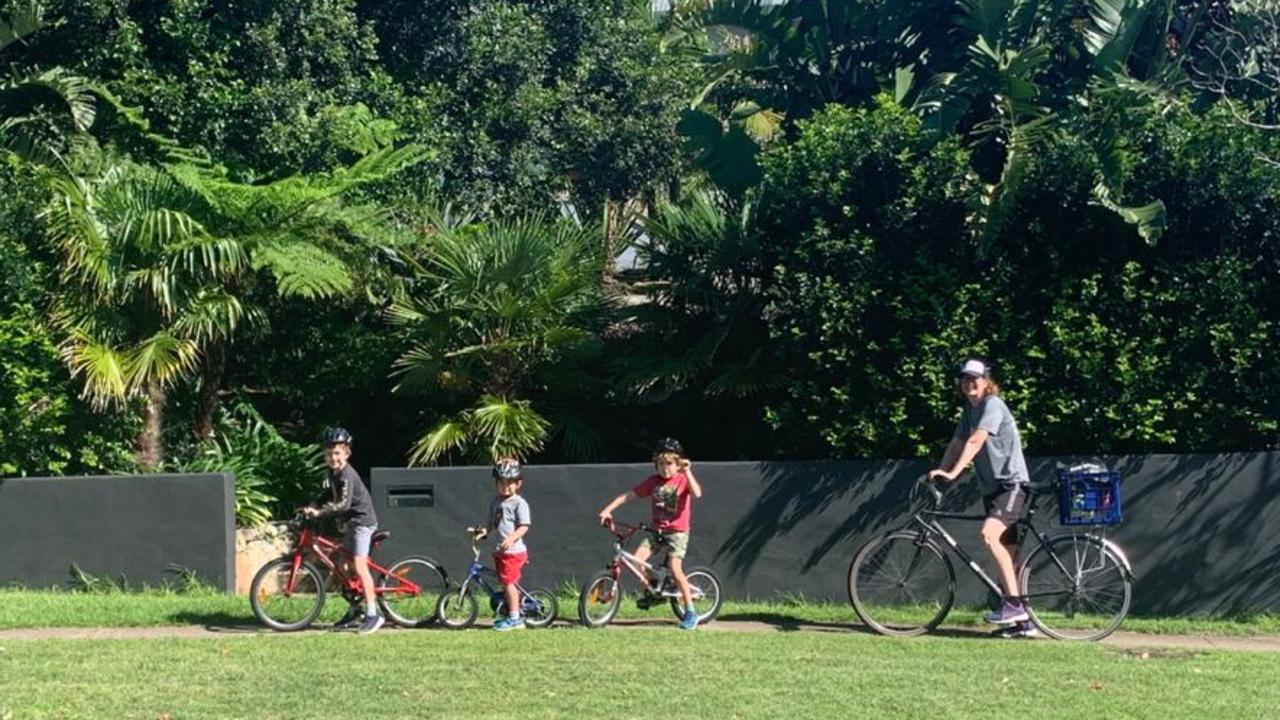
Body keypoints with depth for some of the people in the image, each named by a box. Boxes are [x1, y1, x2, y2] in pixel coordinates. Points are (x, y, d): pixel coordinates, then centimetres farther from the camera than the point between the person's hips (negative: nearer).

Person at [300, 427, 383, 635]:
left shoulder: (347, 475, -22)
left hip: (362, 520, -10)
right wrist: (314, 507, 6)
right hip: (351, 521, 10)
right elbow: (333, 497, 20)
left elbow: (343, 503, -33)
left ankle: (373, 614, -18)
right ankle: (354, 609, 25)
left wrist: (319, 512, -37)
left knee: (359, 565, -17)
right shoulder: (333, 472, 7)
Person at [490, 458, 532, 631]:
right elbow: (491, 524, 19)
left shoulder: (519, 503, -9)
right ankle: (513, 616, 21)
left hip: (513, 550, -8)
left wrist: (512, 538, -29)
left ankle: (514, 617, -3)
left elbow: (524, 526, -16)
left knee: (508, 582, -9)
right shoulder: (496, 503, 14)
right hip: (501, 551, 8)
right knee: (506, 583, 12)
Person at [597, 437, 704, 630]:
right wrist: (608, 509, -5)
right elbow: (628, 495, 3)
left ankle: (690, 611, -6)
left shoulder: (683, 480, -6)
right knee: (636, 560, -14)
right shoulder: (654, 481, 3)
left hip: (677, 531, -4)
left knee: (675, 569, -17)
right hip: (656, 529, 4)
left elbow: (697, 493, -27)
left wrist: (687, 471, -28)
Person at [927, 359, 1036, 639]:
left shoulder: (993, 405, -13)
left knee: (989, 534, -29)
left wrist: (952, 474, -33)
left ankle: (1012, 602, -27)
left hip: (1012, 483, -9)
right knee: (1007, 552, 8)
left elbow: (976, 441, -25)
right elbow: (957, 444, 12)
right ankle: (1022, 621, 12)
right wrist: (938, 473, -2)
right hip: (991, 487, 9)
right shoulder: (970, 410, 14)